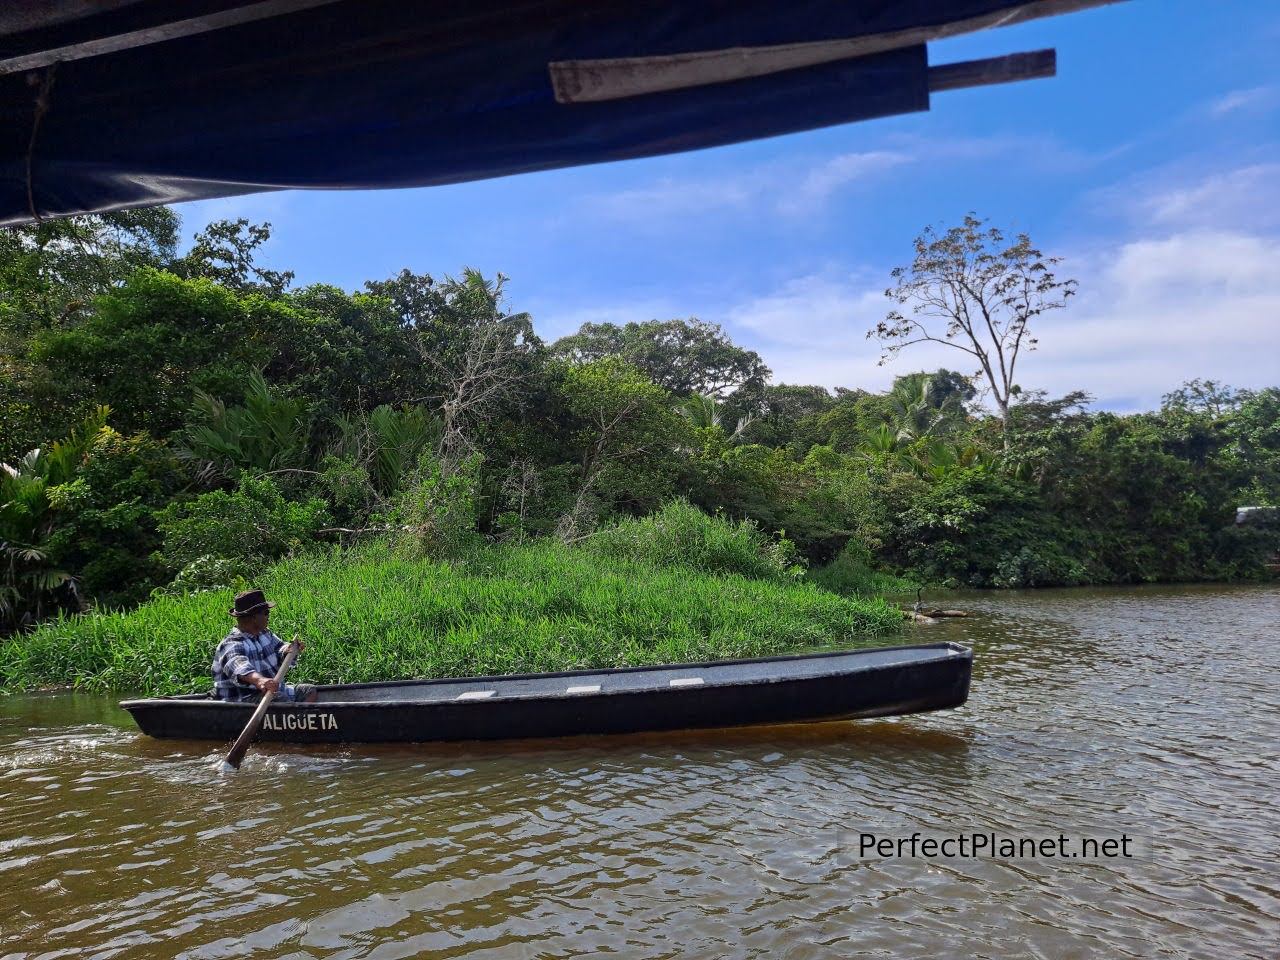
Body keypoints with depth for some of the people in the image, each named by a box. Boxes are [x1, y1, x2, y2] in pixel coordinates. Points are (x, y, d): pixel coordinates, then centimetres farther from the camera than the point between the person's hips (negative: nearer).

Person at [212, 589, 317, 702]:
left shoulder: (265, 633, 9)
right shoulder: (231, 645, -21)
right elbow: (239, 667, -41)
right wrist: (259, 680, -62)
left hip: (271, 690, 9)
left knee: (309, 691, 6)